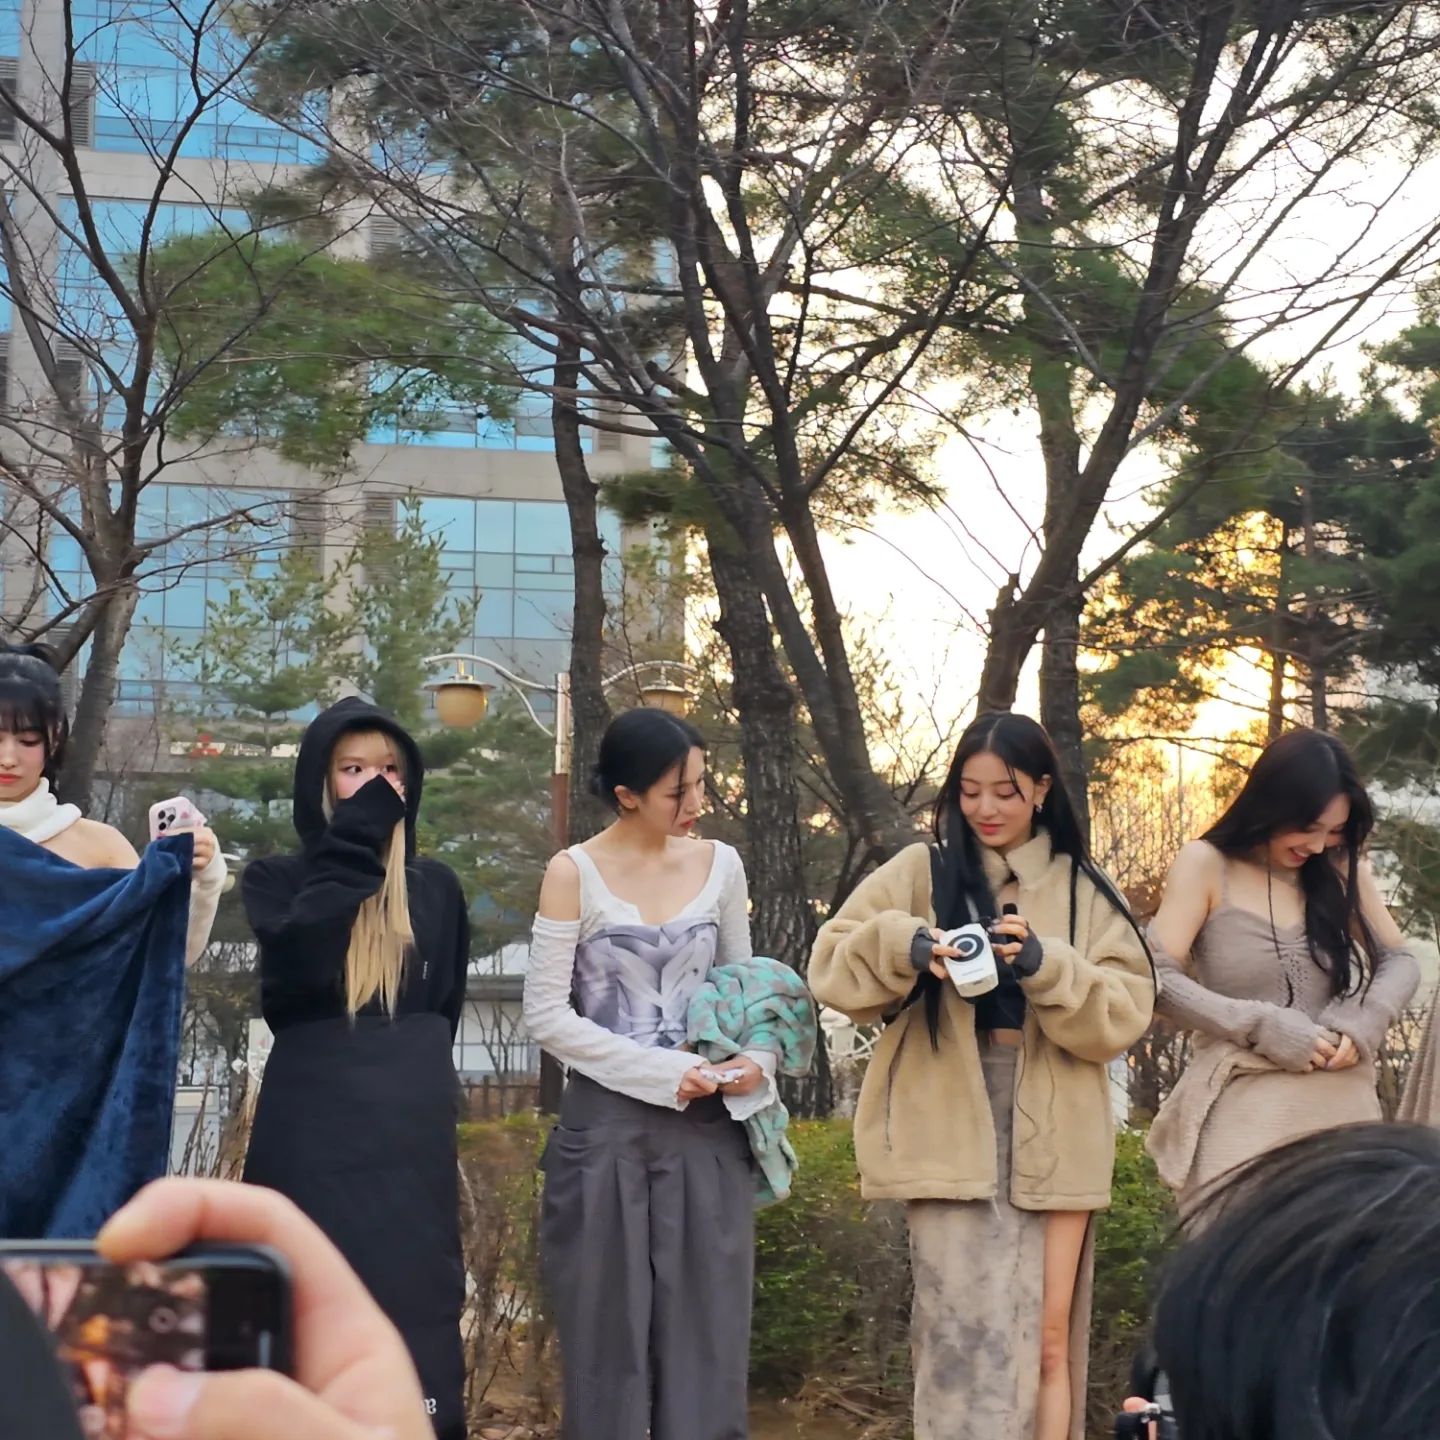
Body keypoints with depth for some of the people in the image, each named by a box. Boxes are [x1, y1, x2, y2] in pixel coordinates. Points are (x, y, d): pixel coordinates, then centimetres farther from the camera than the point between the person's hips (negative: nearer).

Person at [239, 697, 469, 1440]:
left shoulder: (435, 888, 12)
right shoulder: (275, 878, 5)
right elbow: (300, 961, -17)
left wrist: (405, 1080, 9)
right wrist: (352, 844, -11)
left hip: (409, 1136, 2)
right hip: (311, 1134, -2)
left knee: (412, 1315, -1)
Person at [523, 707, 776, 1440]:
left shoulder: (720, 865, 5)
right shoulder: (574, 873, -6)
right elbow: (547, 1015, -8)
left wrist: (757, 1058, -5)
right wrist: (662, 1072, -15)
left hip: (707, 1132, 3)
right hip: (607, 1130, -3)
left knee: (706, 1339, 4)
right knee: (608, 1344, 5)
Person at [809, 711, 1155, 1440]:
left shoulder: (1085, 890, 9)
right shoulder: (921, 871, 7)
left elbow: (1124, 1013, 0)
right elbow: (832, 965, 2)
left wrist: (1044, 966, -15)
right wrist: (905, 946, -16)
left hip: (1052, 1137, 1)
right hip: (950, 1135, -1)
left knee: (1047, 1342, 5)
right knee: (965, 1337, -7)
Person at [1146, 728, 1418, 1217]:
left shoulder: (1343, 868, 11)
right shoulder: (1206, 865, -1)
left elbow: (1400, 962, 14)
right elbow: (1155, 978, -8)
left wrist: (1364, 1021, -7)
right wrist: (1261, 1026, -15)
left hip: (1343, 1107, 4)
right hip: (1245, 1112, -4)